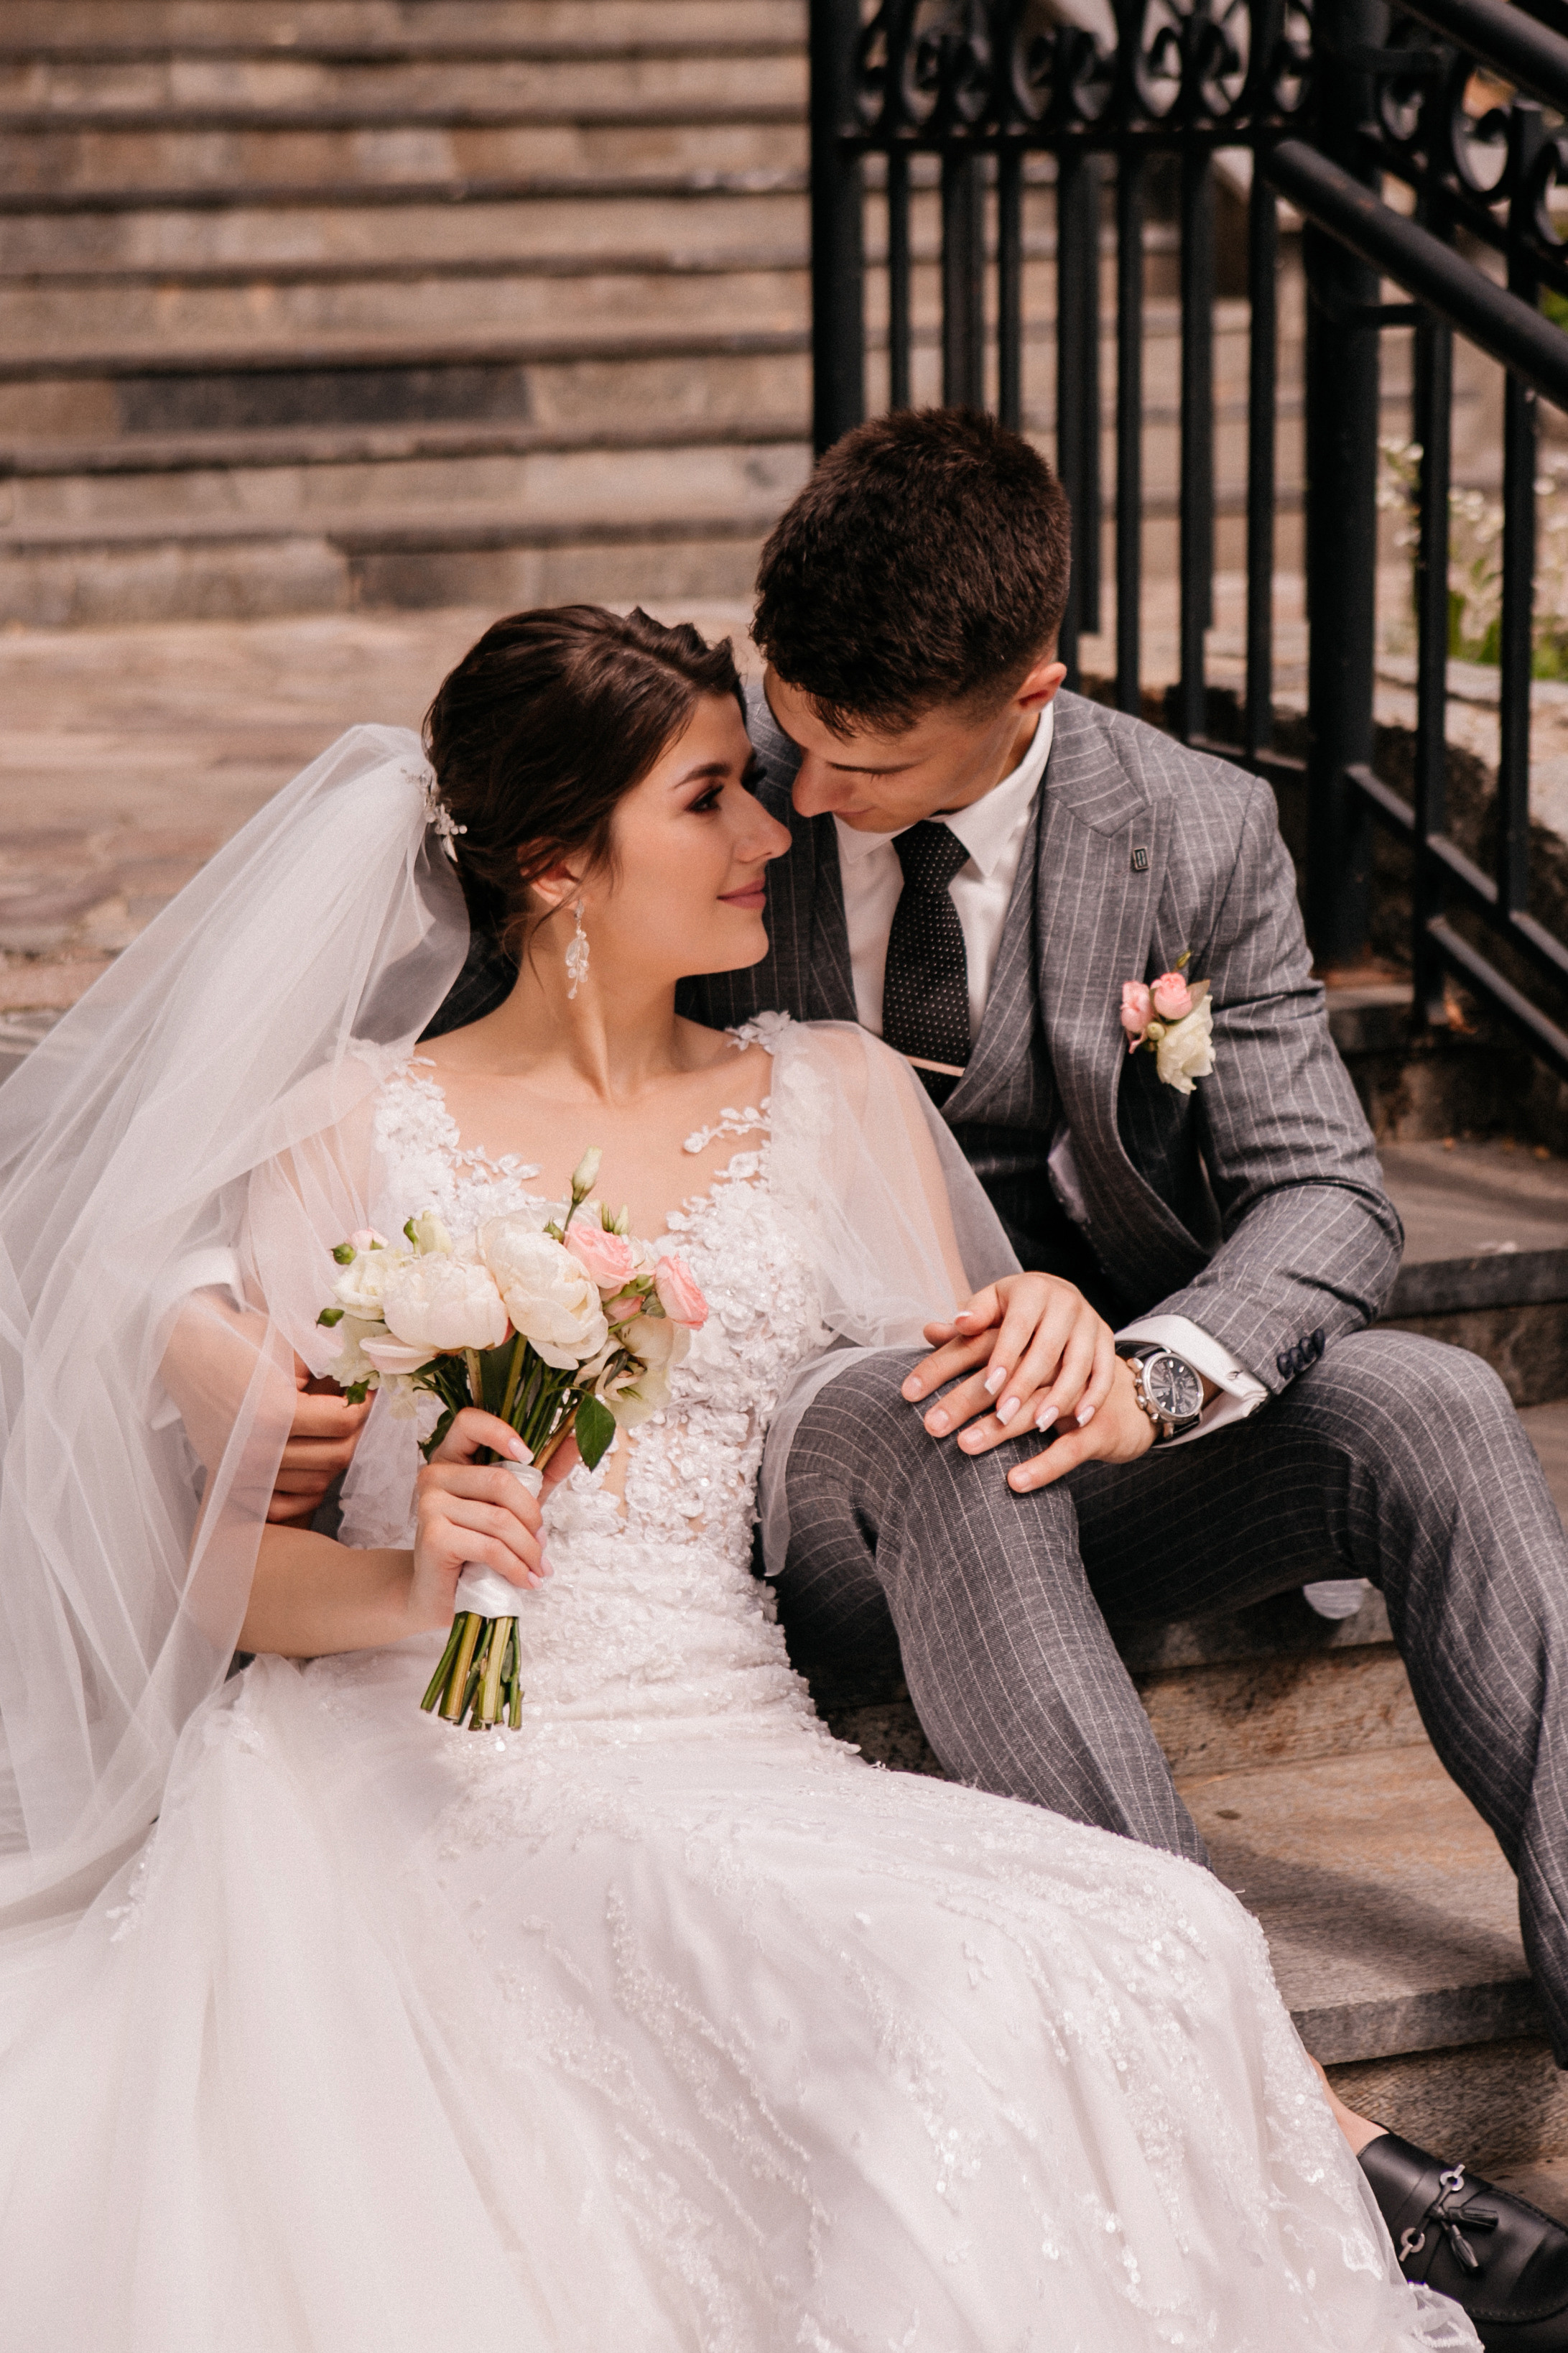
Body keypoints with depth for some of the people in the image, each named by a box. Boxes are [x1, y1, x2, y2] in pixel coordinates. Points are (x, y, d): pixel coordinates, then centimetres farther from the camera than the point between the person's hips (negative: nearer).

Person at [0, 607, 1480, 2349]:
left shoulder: (833, 1101, 17)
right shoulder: (360, 1134, 7)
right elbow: (231, 1561, 5)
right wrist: (408, 1580, -17)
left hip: (734, 1755, 4)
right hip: (445, 1780, -4)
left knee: (1132, 1956, -30)